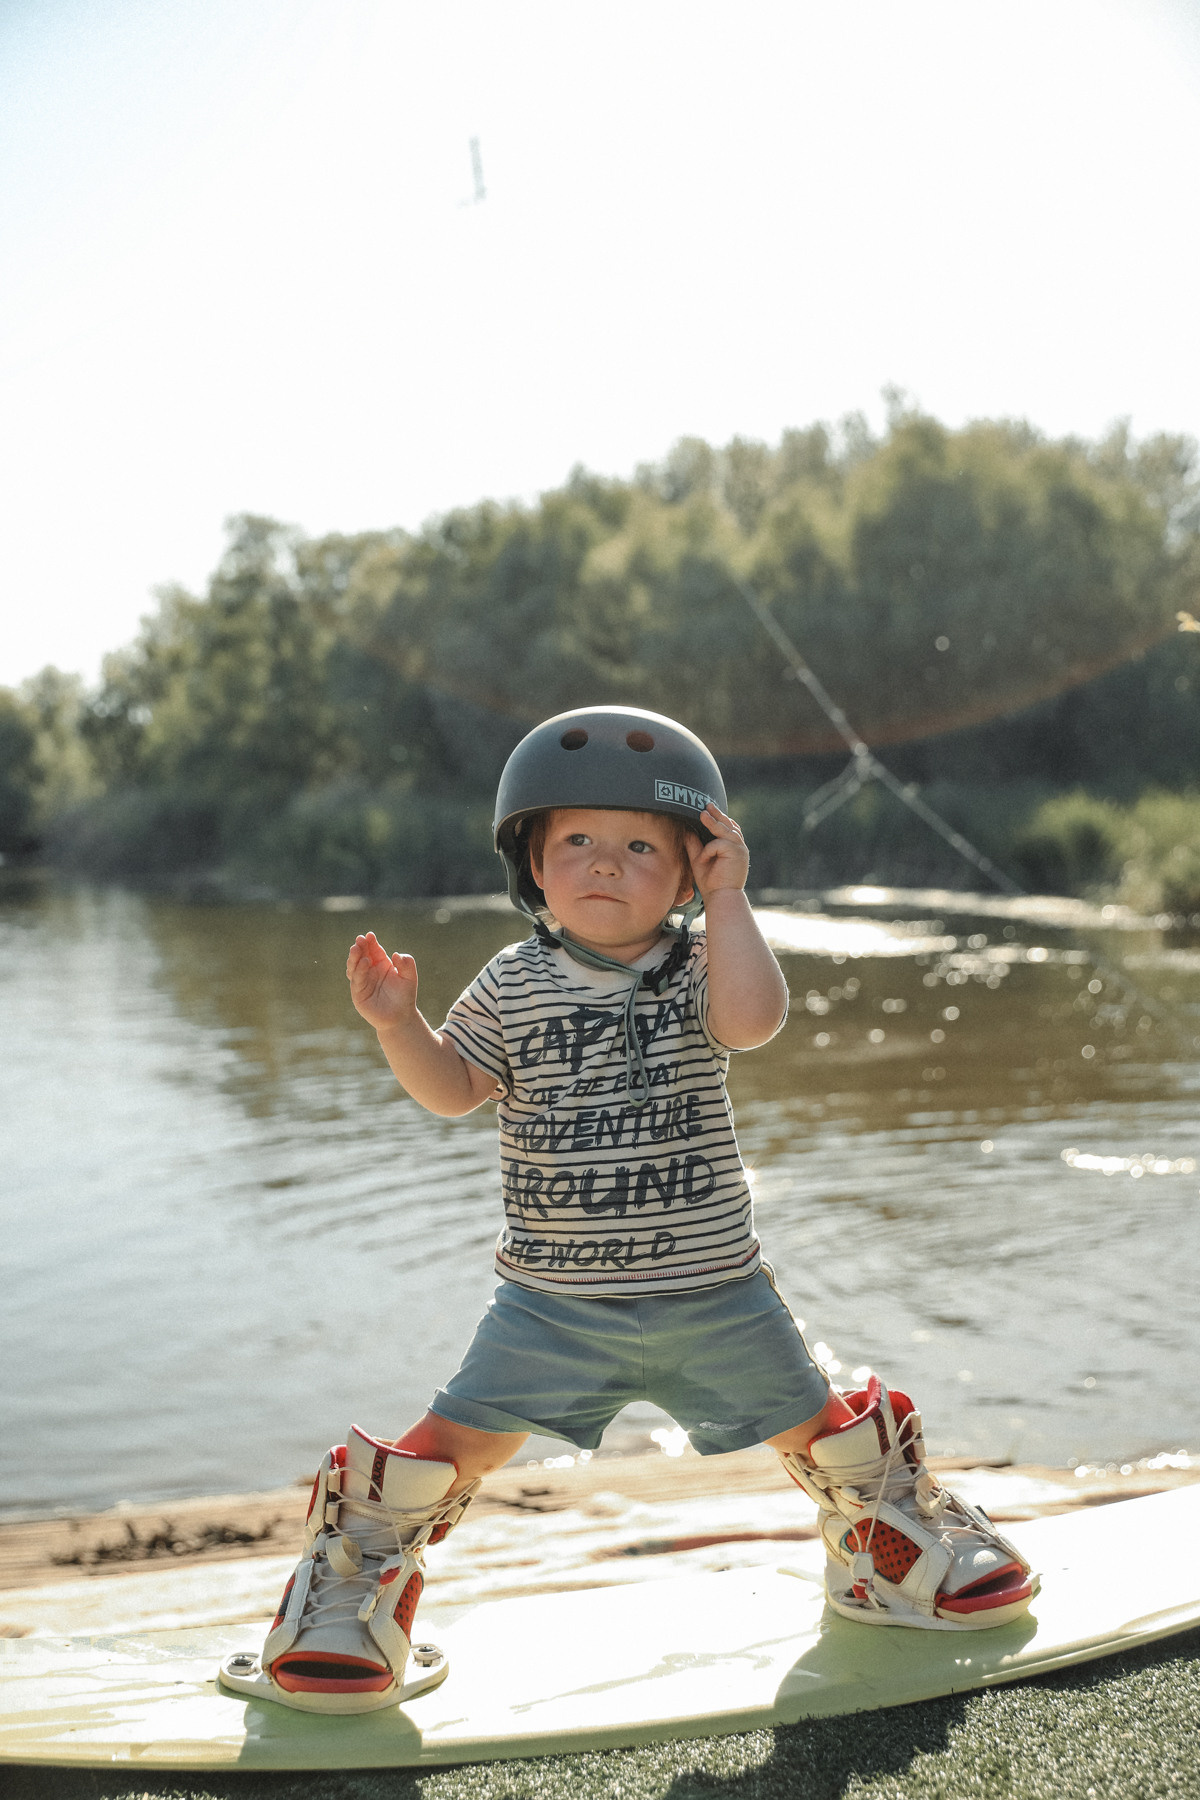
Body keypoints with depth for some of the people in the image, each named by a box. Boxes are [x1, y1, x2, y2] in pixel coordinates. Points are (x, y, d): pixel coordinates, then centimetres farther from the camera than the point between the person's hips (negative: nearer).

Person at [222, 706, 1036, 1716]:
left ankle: (888, 1531, 42)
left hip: (711, 1285, 0)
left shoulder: (698, 968, -5)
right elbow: (452, 1090, 2)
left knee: (808, 1422, 13)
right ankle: (360, 1566, 19)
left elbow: (753, 1019, -26)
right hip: (554, 1296, 0)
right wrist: (398, 1023, -14)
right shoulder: (514, 984, -1)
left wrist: (728, 901, -22)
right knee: (466, 1435, -5)